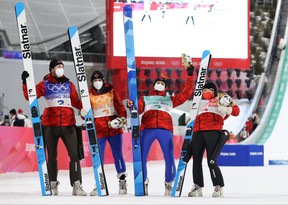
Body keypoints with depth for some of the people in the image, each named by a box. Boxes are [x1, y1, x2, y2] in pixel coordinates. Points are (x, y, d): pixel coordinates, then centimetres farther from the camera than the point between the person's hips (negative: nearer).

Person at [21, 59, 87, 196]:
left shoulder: (69, 84, 14)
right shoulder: (45, 84, 5)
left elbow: (75, 102, 15)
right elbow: (30, 96, -3)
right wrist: (25, 83, -17)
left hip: (68, 124, 2)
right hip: (50, 124, -2)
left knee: (74, 154, -7)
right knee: (52, 156, 6)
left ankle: (76, 185, -6)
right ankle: (53, 185, 16)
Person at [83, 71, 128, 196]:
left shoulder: (111, 92, 6)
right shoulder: (89, 95, 3)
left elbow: (120, 106, 6)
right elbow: (86, 111, 1)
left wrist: (122, 117, -10)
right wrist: (84, 114, -22)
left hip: (114, 128, 1)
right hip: (98, 129, -1)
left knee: (118, 154, 5)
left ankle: (122, 181, 14)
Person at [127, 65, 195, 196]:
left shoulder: (170, 100, 30)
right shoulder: (145, 99, 28)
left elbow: (186, 94, 24)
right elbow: (138, 109, 10)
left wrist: (190, 76, 21)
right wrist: (131, 106, -12)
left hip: (165, 129, 0)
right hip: (147, 129, 0)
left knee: (169, 158, -11)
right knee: (141, 157, -10)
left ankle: (169, 185, 0)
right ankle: (143, 184, 2)